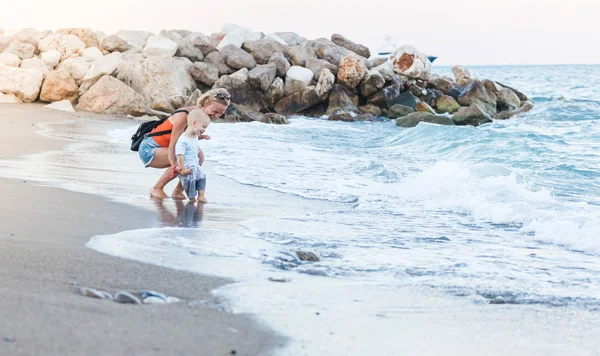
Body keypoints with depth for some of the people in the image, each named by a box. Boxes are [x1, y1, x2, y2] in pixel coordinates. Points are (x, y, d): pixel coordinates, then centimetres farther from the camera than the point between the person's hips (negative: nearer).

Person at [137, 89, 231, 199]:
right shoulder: (185, 115, -28)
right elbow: (172, 145, -33)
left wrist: (200, 137, -25)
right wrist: (175, 166, -47)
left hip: (162, 149, 9)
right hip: (148, 149, -9)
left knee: (199, 155, -9)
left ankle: (178, 191, -1)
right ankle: (157, 188, -14)